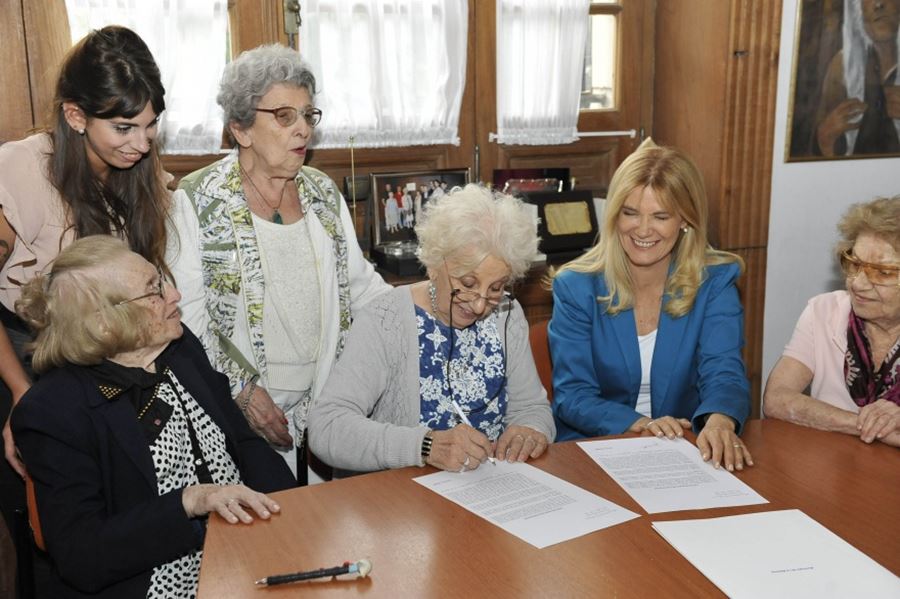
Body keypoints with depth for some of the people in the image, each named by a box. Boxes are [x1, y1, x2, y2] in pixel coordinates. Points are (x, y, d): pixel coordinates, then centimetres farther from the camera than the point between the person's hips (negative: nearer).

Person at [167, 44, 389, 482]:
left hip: (326, 407, 4)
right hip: (239, 413, -4)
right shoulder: (198, 200, -4)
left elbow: (360, 282, 14)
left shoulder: (324, 193, 11)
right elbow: (187, 314, -9)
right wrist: (243, 390, -16)